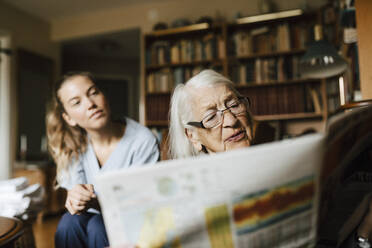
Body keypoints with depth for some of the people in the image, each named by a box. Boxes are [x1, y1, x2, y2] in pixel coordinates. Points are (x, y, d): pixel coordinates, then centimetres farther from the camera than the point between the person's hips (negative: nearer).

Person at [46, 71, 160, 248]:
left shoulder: (143, 142, -19)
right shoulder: (75, 145, -4)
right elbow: (74, 190, -6)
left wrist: (96, 202, -35)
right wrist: (74, 198, -31)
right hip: (96, 217, 3)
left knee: (98, 226, -30)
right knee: (70, 222, -26)